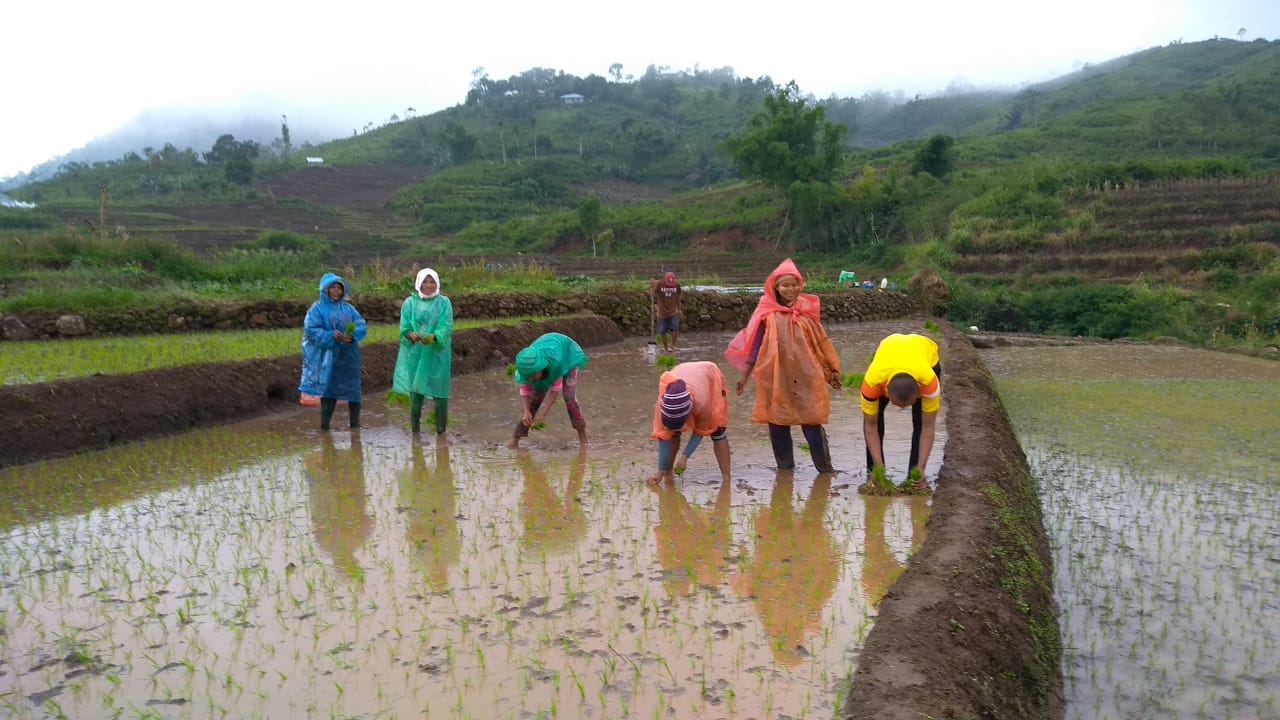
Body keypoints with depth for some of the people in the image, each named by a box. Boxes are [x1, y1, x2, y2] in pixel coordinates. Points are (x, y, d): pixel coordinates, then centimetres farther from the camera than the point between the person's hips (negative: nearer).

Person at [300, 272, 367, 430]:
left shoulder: (349, 308, 12)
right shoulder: (317, 308, 0)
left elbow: (362, 326, 4)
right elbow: (311, 330, -10)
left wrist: (353, 336, -18)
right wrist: (332, 336, -23)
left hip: (348, 357, 4)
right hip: (328, 357, -3)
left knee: (352, 390, 4)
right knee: (328, 391, -1)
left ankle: (355, 424, 14)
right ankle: (324, 426, 7)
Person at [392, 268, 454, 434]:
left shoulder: (444, 303, 2)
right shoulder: (410, 303, 5)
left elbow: (446, 326, -9)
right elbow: (404, 327, 0)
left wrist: (433, 337, -28)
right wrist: (411, 335, -22)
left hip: (437, 353, -1)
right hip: (415, 352, 1)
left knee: (438, 387, -3)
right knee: (415, 387, 2)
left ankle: (441, 428, 7)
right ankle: (415, 425, 15)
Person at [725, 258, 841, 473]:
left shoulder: (807, 311, 3)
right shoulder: (766, 313, -2)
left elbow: (820, 342, 10)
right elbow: (754, 345, 2)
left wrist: (831, 371, 13)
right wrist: (745, 375, 0)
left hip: (805, 376, 0)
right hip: (775, 377, 0)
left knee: (812, 421, -2)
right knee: (777, 421, 6)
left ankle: (825, 466, 9)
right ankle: (785, 466, 20)